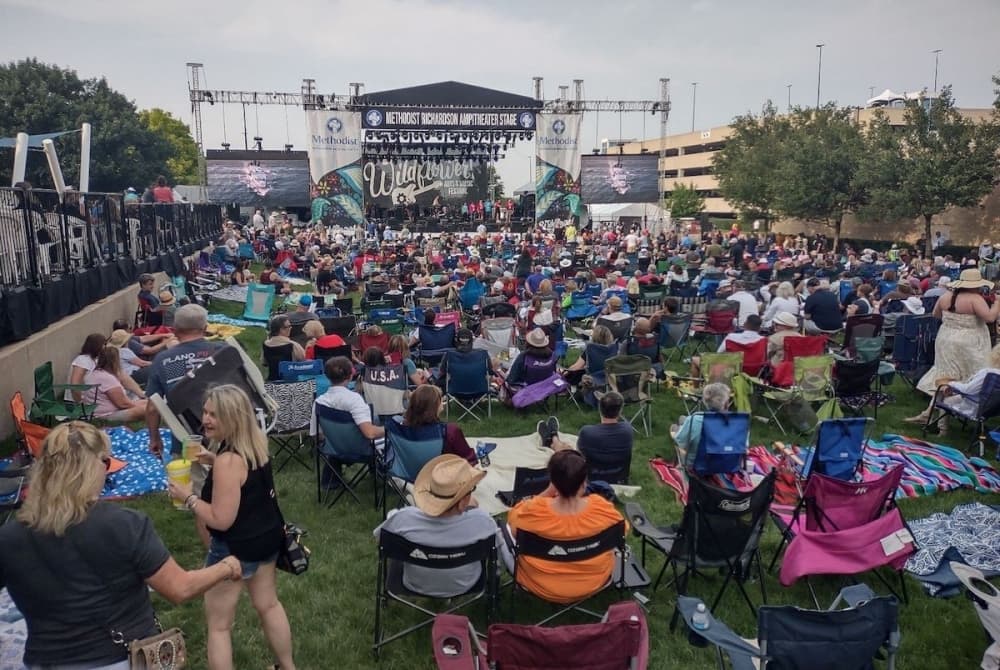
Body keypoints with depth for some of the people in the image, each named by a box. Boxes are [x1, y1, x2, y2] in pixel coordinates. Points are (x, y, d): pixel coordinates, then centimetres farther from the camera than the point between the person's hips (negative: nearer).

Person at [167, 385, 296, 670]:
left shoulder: (228, 460, -29)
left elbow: (221, 520, -27)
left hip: (235, 548, -9)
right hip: (267, 537, 9)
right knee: (268, 604, 27)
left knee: (218, 625, 11)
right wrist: (215, 461, 7)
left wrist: (187, 497, -16)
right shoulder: (256, 442, -4)